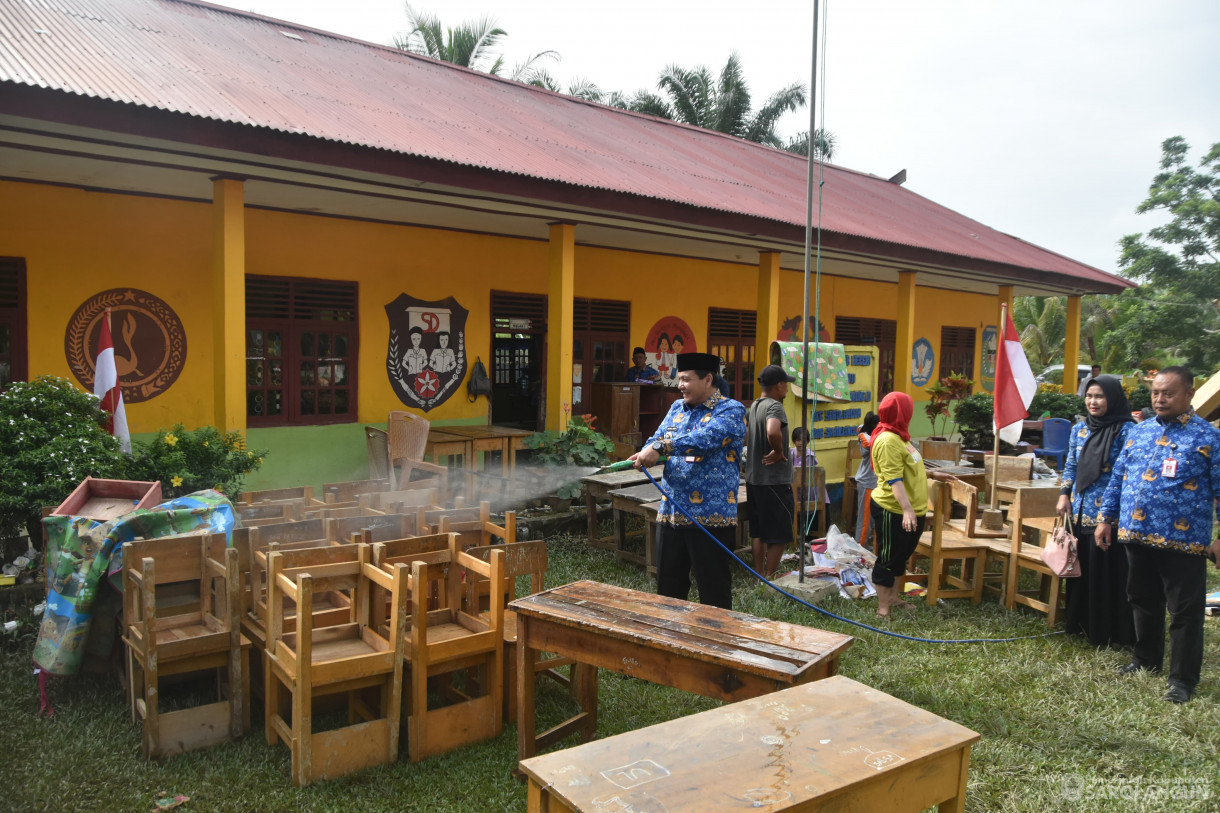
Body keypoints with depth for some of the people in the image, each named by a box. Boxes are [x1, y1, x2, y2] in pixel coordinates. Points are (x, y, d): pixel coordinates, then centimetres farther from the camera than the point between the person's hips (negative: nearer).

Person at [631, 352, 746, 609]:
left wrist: (660, 447, -31)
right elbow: (657, 440, 8)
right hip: (670, 513, 6)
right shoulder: (677, 408, 15)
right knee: (668, 589, 16)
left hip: (711, 518, -6)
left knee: (714, 593, 4)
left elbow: (705, 438, -24)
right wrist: (644, 455, -16)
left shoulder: (731, 410, -7)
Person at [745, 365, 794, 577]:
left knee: (758, 530, 16)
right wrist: (779, 451, -21)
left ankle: (759, 575, 25)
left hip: (753, 478, 9)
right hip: (774, 479, -9)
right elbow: (773, 432, -37)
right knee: (779, 535, 1)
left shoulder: (754, 406, 11)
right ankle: (770, 580, 7)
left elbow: (745, 433, 25)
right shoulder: (774, 406, -17)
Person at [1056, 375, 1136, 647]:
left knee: (1109, 569, 0)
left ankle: (1110, 632, 12)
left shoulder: (1126, 430, -9)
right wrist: (1064, 494, 5)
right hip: (1080, 510, 6)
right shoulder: (1079, 429, 9)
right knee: (1080, 566, 14)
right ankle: (1080, 622, 27)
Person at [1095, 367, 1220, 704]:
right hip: (1137, 537, 6)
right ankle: (1145, 660, 35)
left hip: (1183, 542, -5)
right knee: (1143, 603, 19)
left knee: (1185, 612, 3)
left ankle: (1183, 679, 15)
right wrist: (1106, 519, 12)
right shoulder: (1139, 433, 10)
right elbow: (1117, 478, 15)